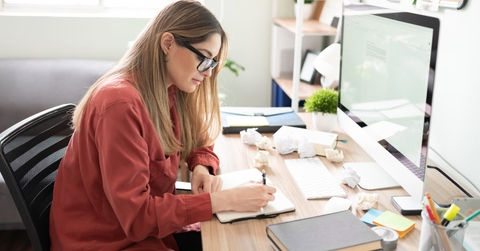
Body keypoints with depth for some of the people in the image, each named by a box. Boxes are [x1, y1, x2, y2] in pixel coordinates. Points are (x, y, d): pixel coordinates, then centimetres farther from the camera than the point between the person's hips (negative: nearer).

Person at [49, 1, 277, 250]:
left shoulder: (171, 91, -2)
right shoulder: (120, 102, -26)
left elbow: (200, 142, 14)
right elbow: (136, 215, -27)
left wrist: (201, 169, -9)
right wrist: (227, 200, -26)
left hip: (150, 227, 7)